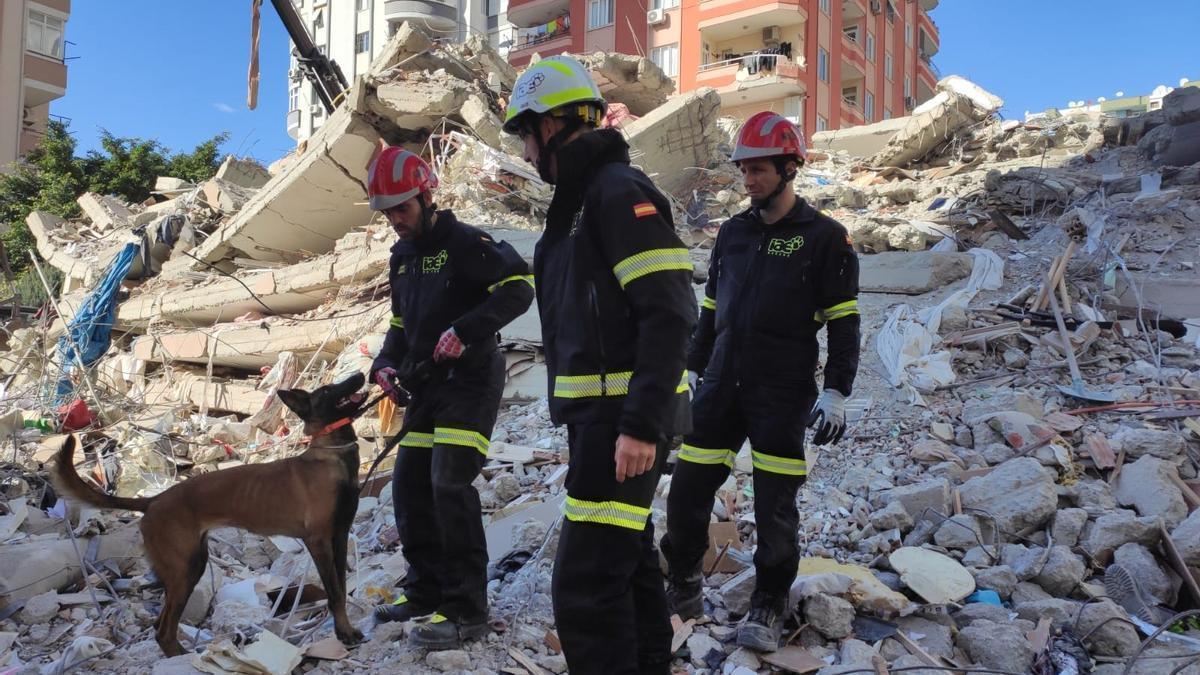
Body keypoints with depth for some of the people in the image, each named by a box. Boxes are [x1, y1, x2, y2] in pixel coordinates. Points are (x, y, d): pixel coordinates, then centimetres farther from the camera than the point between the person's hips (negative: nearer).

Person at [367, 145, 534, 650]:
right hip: (426, 385, 9)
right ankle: (426, 589, 24)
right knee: (409, 488, 9)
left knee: (450, 486, -16)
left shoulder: (464, 242, -11)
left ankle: (467, 609, -9)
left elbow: (519, 289, -20)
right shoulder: (401, 257, 15)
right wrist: (386, 364, 4)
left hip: (470, 380, -9)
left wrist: (466, 330, -30)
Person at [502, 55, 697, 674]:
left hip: (623, 418, -11)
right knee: (629, 560, 20)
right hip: (602, 415, 11)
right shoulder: (581, 199, 17)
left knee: (585, 585, -10)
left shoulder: (620, 192, -14)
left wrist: (642, 424, -26)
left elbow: (669, 315, -22)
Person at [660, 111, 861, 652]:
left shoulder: (824, 237, -3)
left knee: (775, 506, 0)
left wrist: (836, 392, -10)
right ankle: (681, 588, 22)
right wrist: (691, 370, 16)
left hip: (783, 394, -5)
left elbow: (844, 323, -4)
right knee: (687, 490, 4)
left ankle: (769, 606, 17)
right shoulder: (732, 233, 13)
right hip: (721, 385, 5)